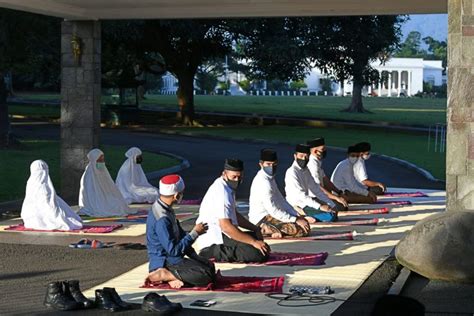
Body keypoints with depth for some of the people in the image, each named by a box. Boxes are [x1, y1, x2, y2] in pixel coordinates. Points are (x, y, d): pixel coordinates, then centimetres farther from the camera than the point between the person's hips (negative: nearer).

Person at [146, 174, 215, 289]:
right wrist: (195, 233, -15)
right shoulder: (162, 219, -24)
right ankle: (163, 275, -13)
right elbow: (173, 250, -24)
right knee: (207, 275, -19)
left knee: (210, 266, 17)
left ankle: (175, 278, 0)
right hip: (164, 264, -10)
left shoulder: (167, 210, 7)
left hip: (173, 259, 10)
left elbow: (180, 236, 14)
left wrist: (196, 257, 7)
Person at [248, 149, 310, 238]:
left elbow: (281, 201, 14)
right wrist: (296, 220, -20)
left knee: (305, 224, 9)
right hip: (262, 220, -10)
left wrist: (297, 216, 3)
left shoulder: (270, 178, 13)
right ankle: (267, 230, -12)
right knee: (300, 229, -21)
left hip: (269, 215, 10)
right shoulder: (263, 182, -20)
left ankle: (271, 229, 2)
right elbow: (273, 211, -23)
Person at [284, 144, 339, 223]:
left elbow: (315, 189, 11)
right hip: (298, 206, -9)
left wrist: (332, 204, 3)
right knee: (330, 216, -20)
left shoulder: (306, 170, 11)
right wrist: (320, 206, -26)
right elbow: (300, 195, -23)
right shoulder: (291, 172, -16)